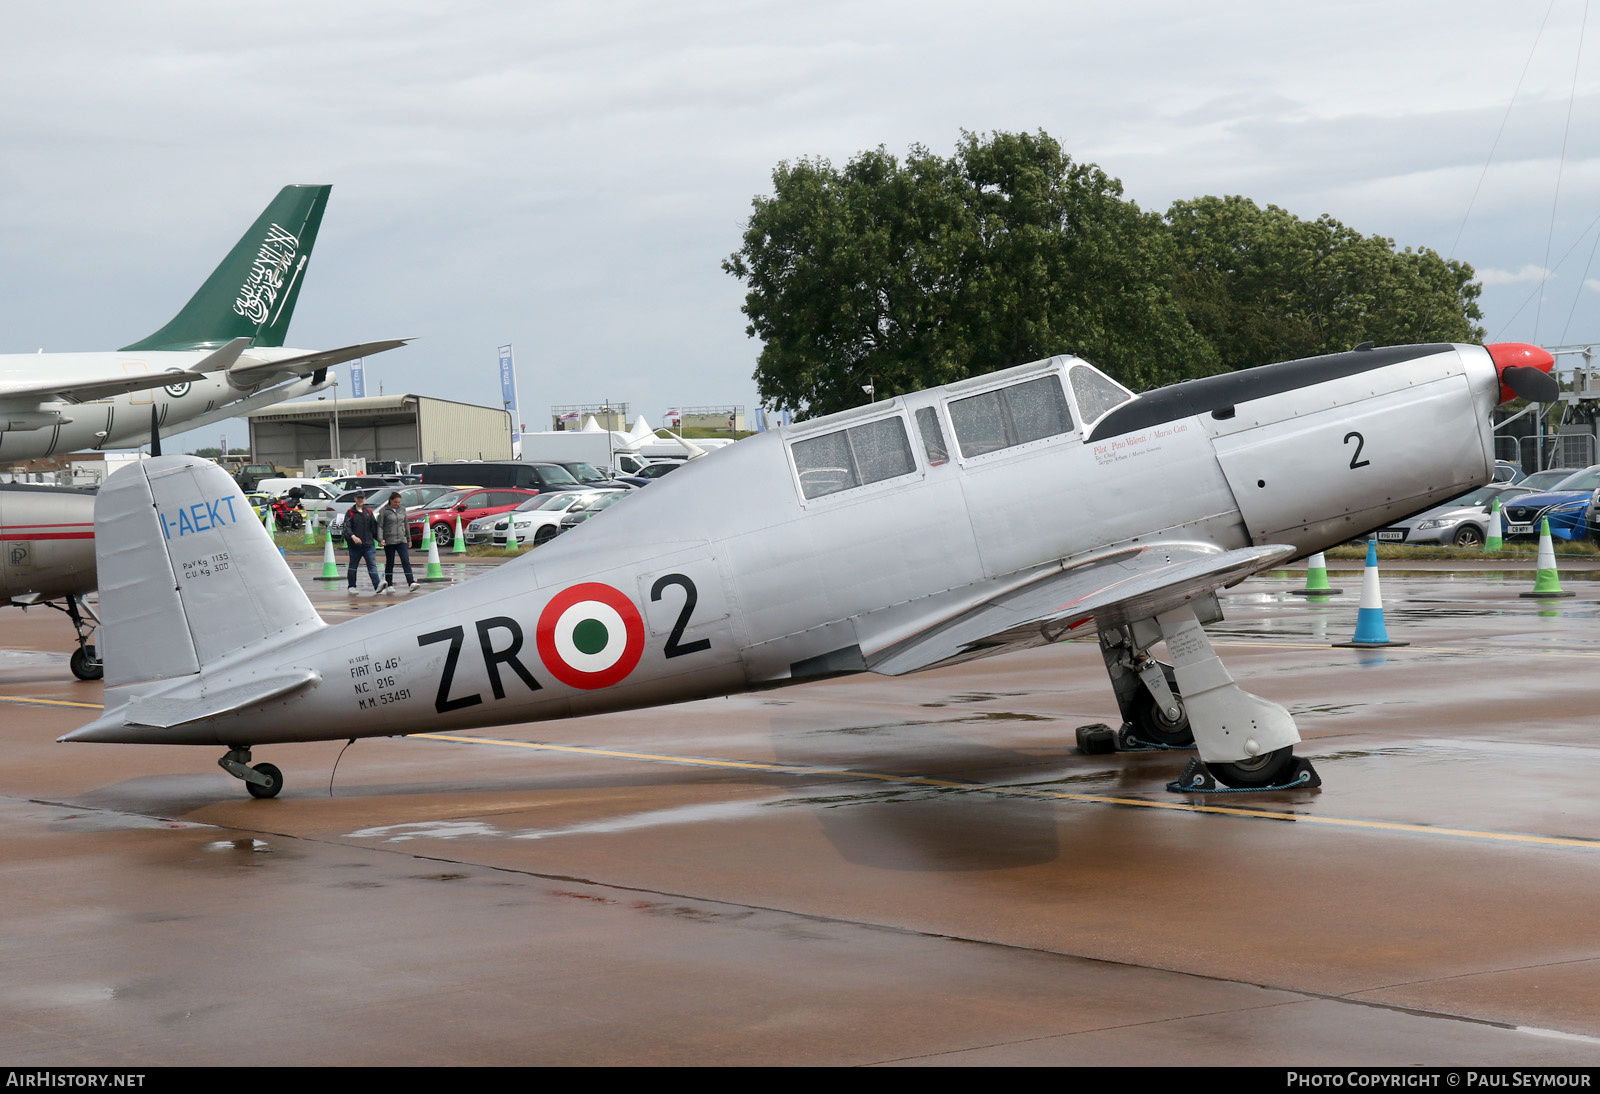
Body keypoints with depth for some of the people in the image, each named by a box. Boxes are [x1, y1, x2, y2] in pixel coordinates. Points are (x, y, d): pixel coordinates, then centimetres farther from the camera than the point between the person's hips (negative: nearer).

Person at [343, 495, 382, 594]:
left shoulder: (369, 512, 13)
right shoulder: (350, 513, 1)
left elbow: (374, 527, 18)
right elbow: (347, 527, -12)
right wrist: (353, 536, -29)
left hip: (369, 544, 2)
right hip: (355, 545, -2)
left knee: (372, 565, -9)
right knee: (353, 566, 8)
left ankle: (377, 586, -20)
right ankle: (351, 587, 20)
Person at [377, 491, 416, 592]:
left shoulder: (402, 509, 10)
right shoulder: (384, 511, -3)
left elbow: (406, 524, 17)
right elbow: (380, 526, -5)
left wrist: (409, 539, 19)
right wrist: (380, 539, -18)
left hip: (402, 541, 3)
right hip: (389, 541, -3)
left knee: (406, 561, -11)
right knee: (390, 564, 5)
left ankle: (411, 583, -20)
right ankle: (389, 585, 16)